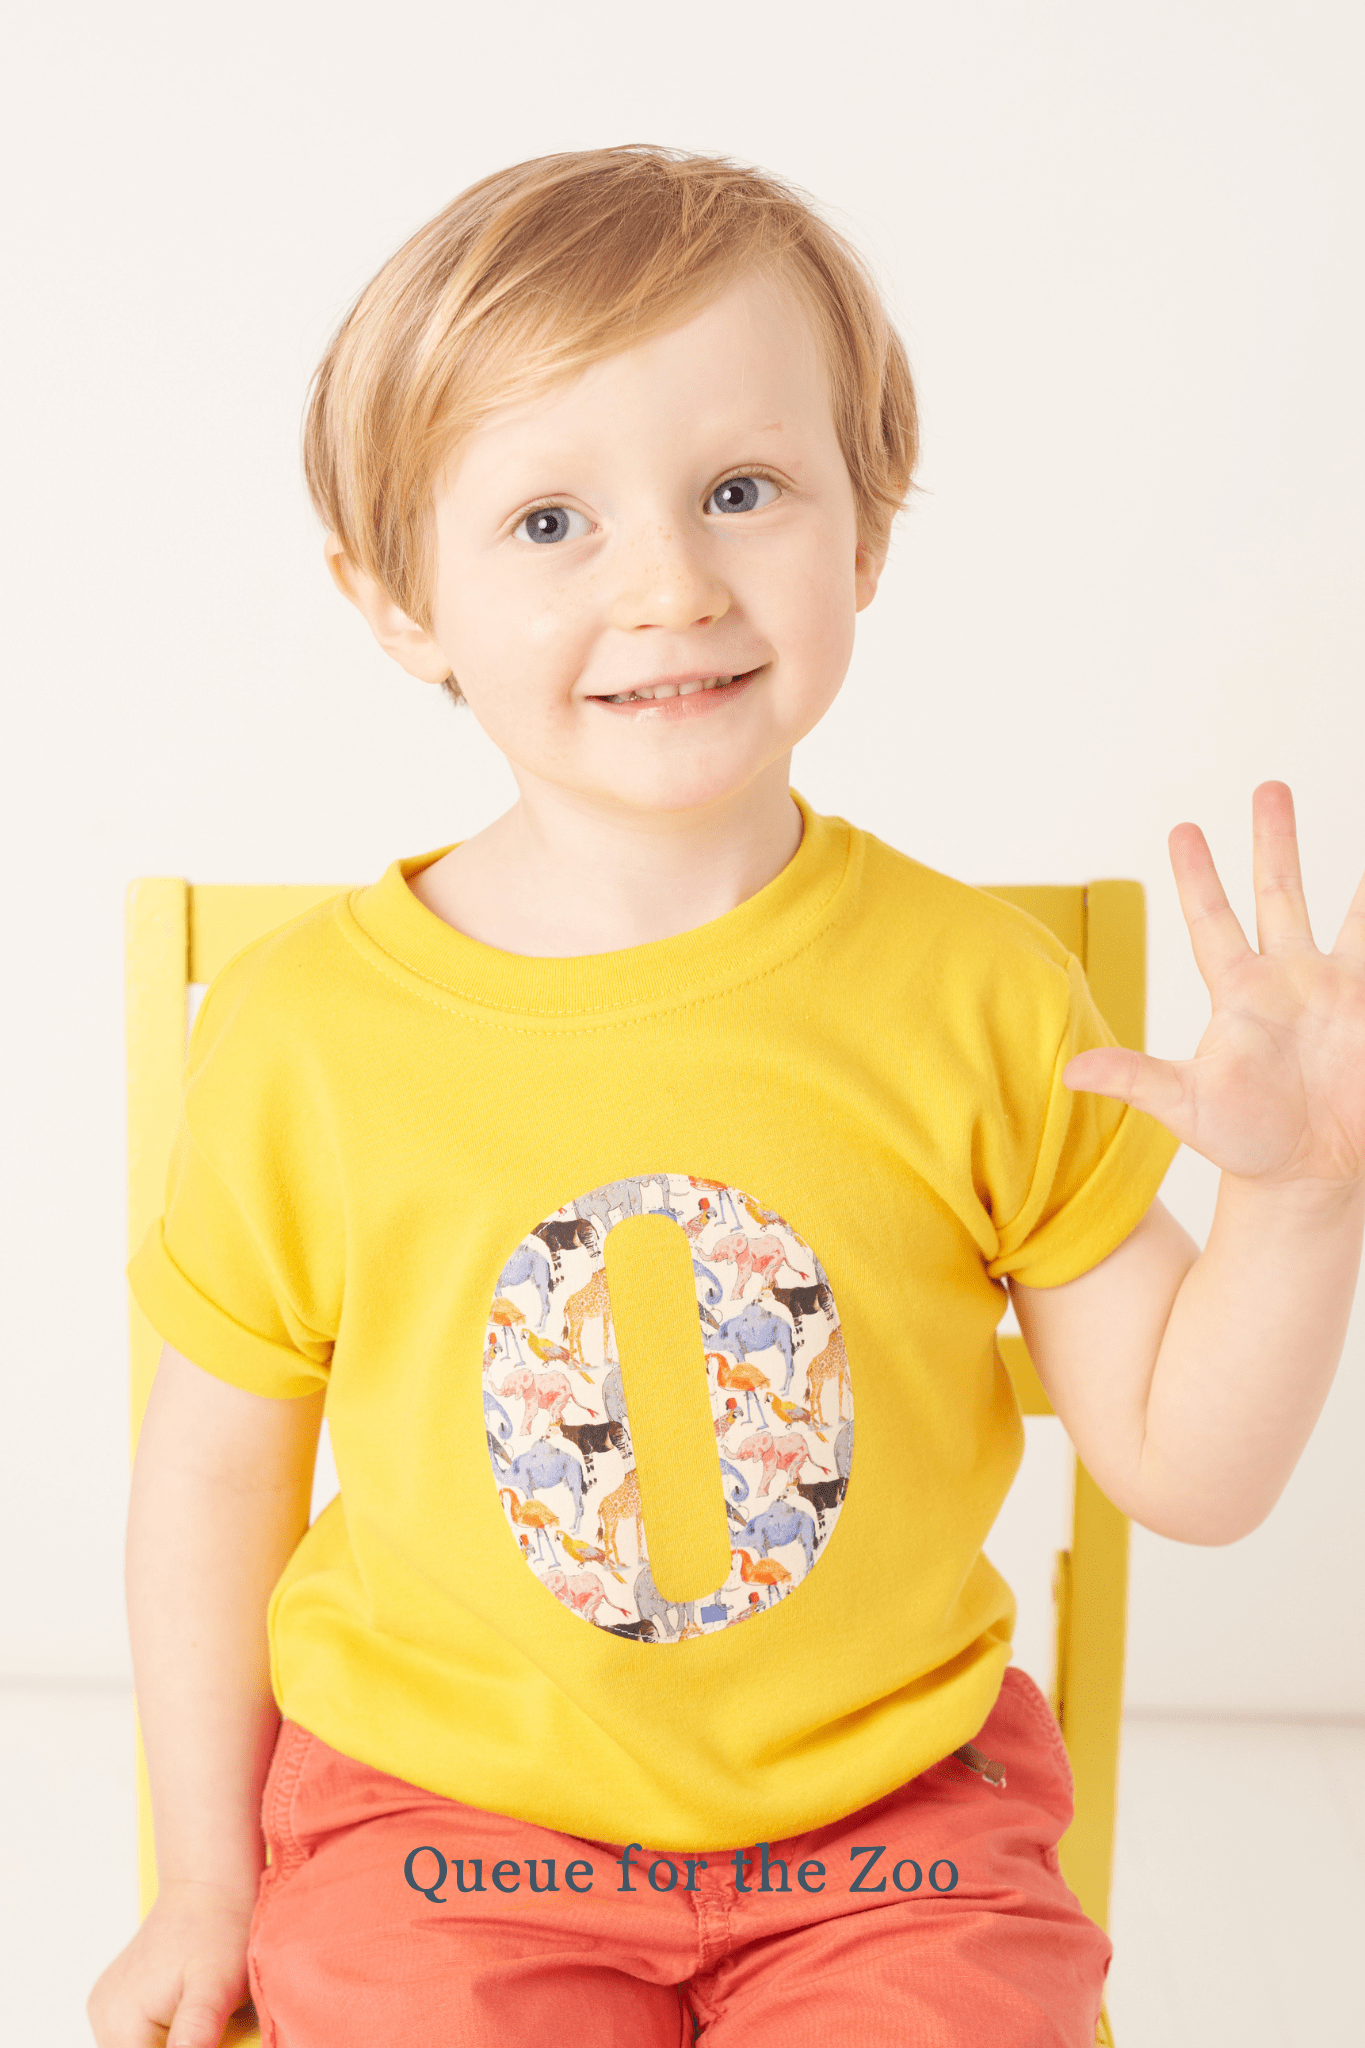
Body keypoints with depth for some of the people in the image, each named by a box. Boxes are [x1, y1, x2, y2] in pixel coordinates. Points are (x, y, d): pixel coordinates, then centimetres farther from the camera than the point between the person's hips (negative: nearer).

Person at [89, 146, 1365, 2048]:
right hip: (438, 1809, 0)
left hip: (888, 1810, 1)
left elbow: (1182, 1464, -3)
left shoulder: (978, 993, -10)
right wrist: (207, 1881, 8)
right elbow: (220, 1463, 2)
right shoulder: (305, 1028, -10)